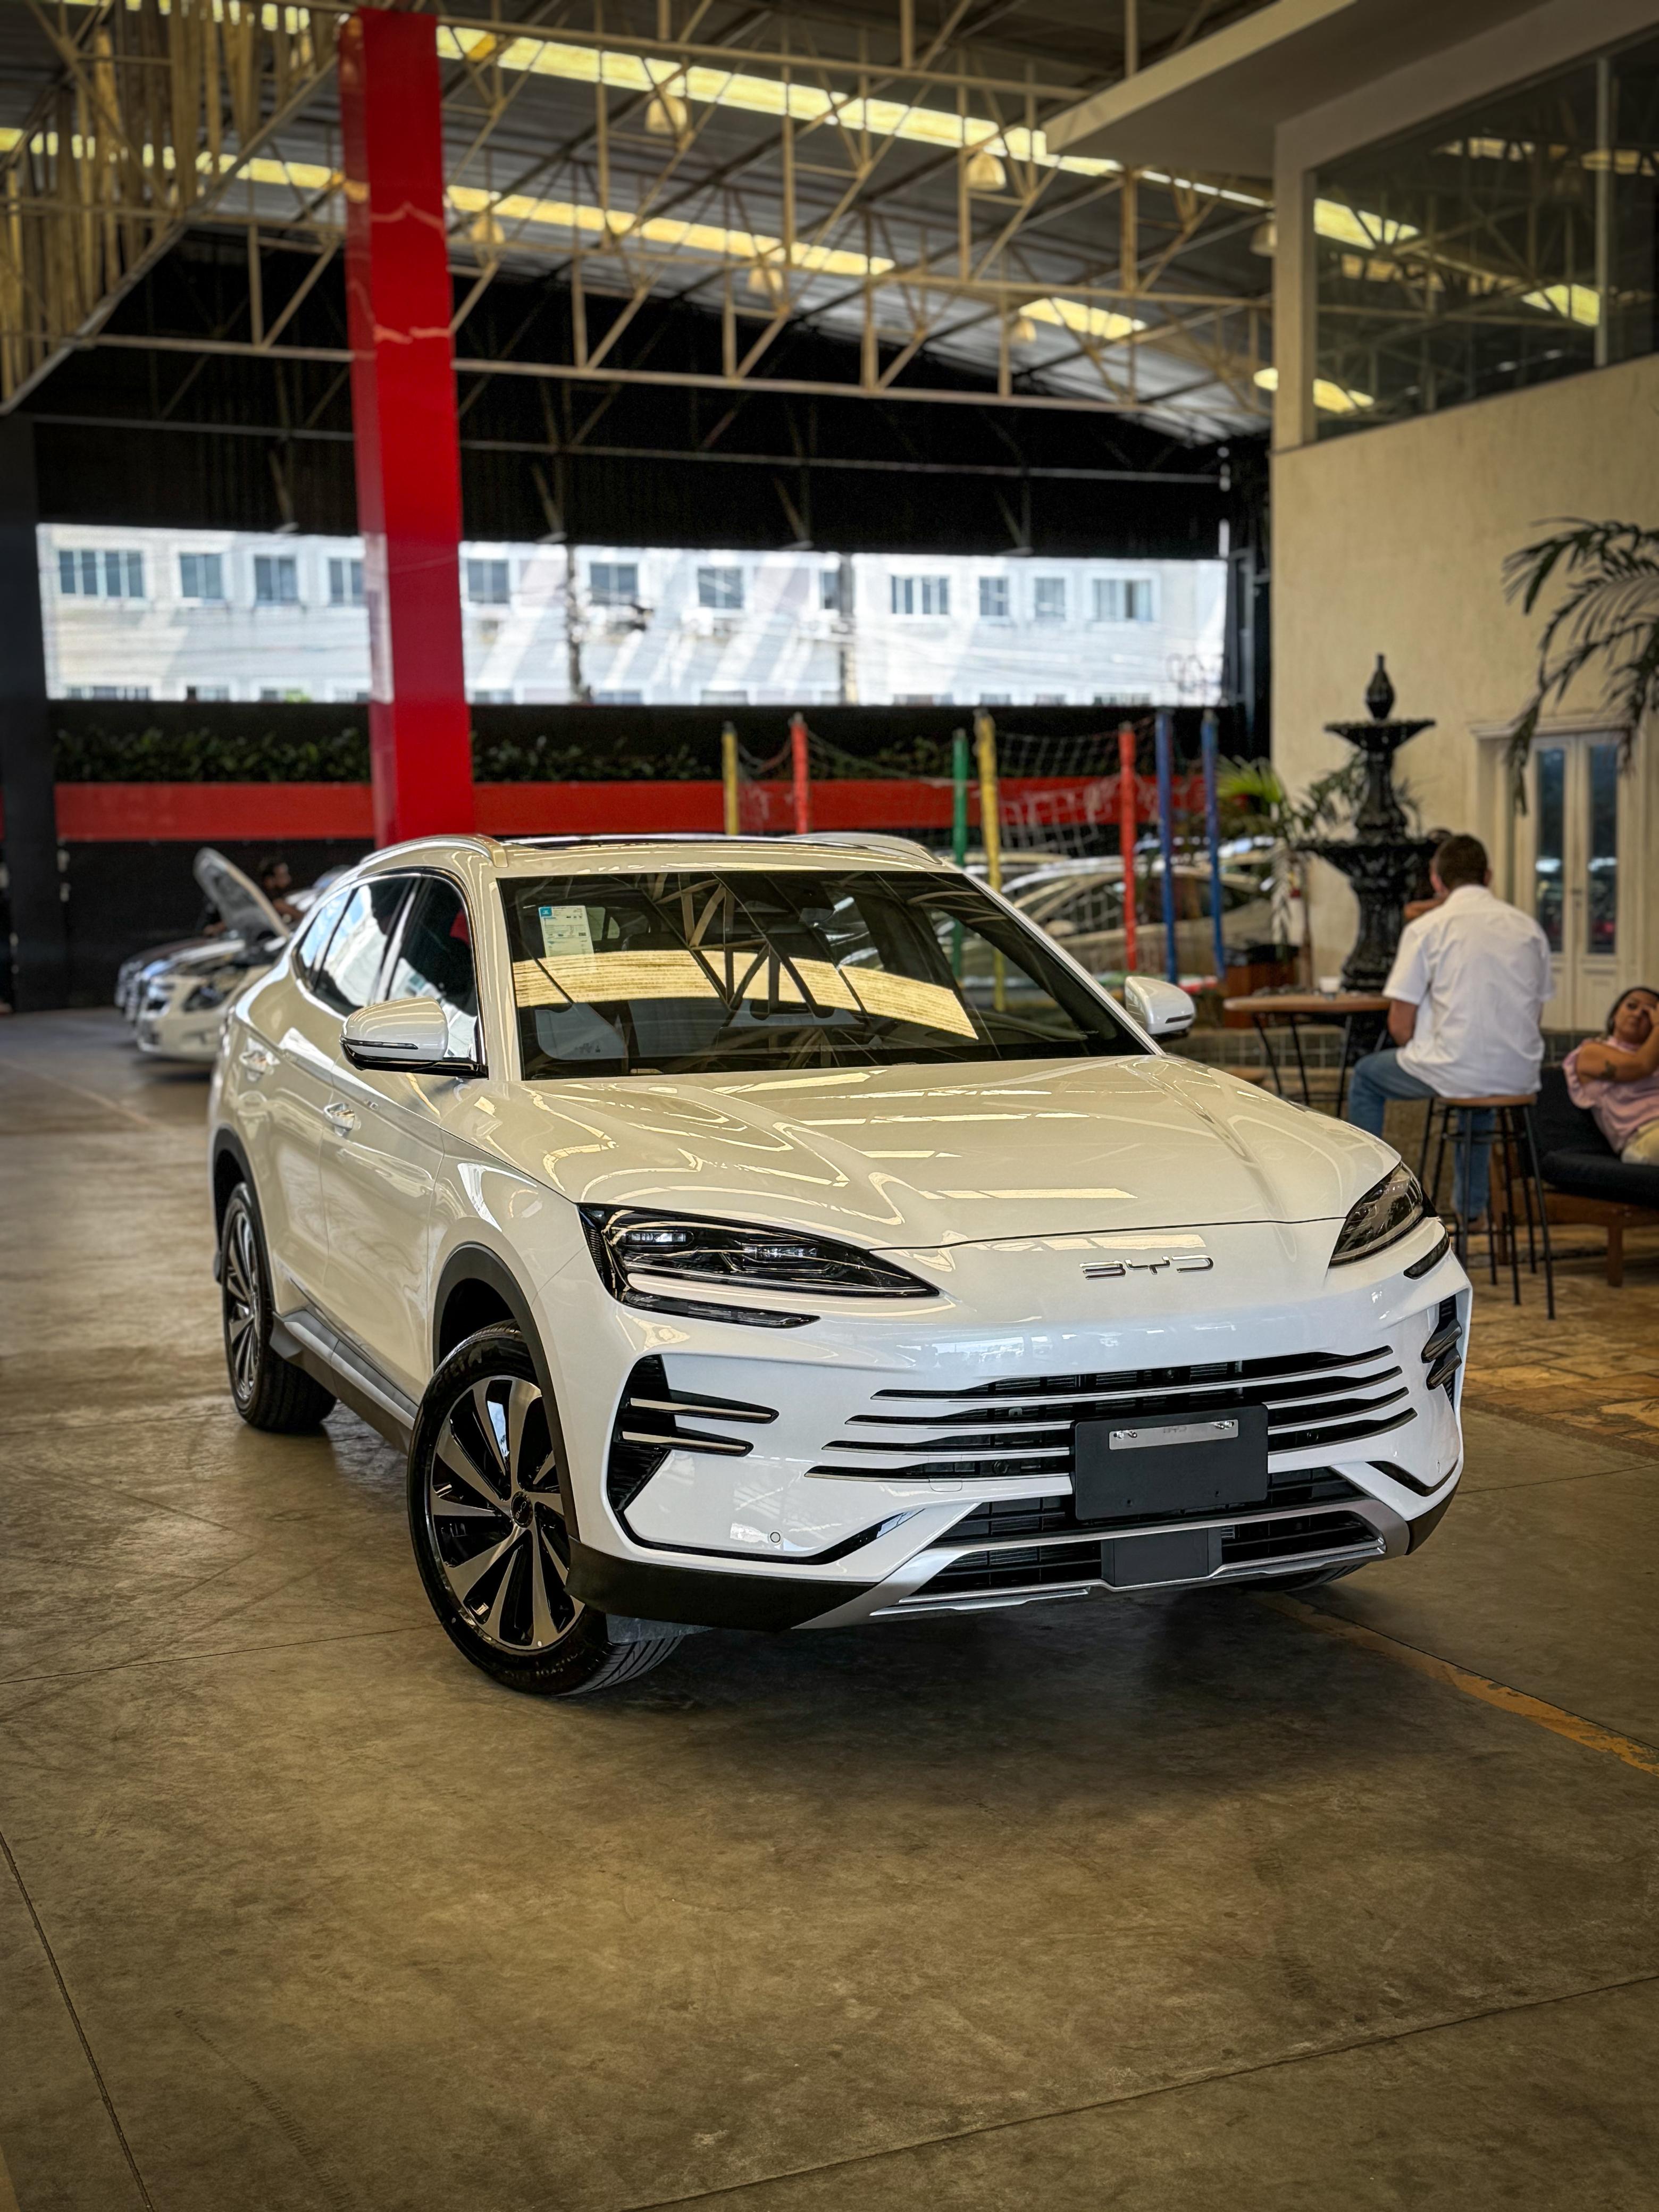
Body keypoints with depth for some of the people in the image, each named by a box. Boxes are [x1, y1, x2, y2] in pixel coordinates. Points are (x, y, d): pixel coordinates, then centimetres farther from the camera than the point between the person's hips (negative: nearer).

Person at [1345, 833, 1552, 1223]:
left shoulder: (1426, 928, -5)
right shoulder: (1529, 928, 8)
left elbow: (1401, 1026, -6)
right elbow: (1534, 1015, 16)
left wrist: (1423, 1056, 15)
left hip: (1454, 1071, -5)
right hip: (1521, 1075, 5)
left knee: (1365, 1076, 24)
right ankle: (1471, 1207, 45)